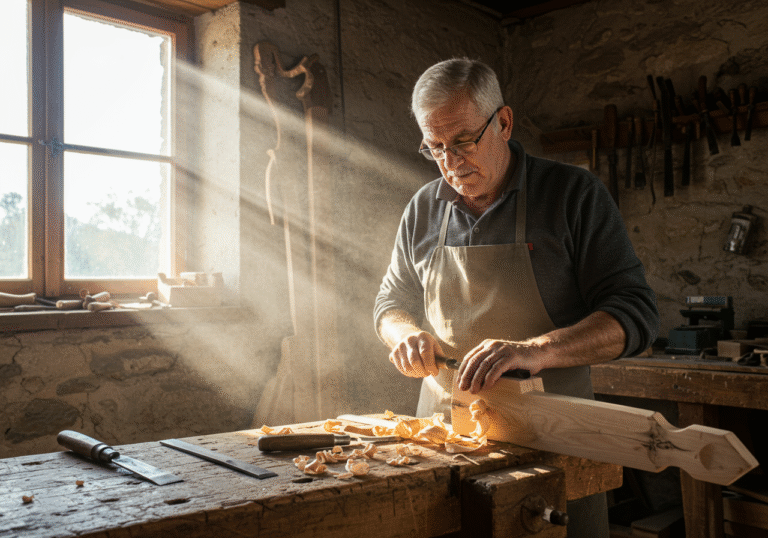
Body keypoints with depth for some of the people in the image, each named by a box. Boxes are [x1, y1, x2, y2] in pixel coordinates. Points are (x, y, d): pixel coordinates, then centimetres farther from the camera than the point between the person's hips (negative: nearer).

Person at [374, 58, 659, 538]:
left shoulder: (575, 194, -7)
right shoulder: (423, 210, 6)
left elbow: (636, 314, -12)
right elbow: (391, 303, 17)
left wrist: (534, 350, -28)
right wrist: (406, 334, -7)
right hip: (443, 426, 3)